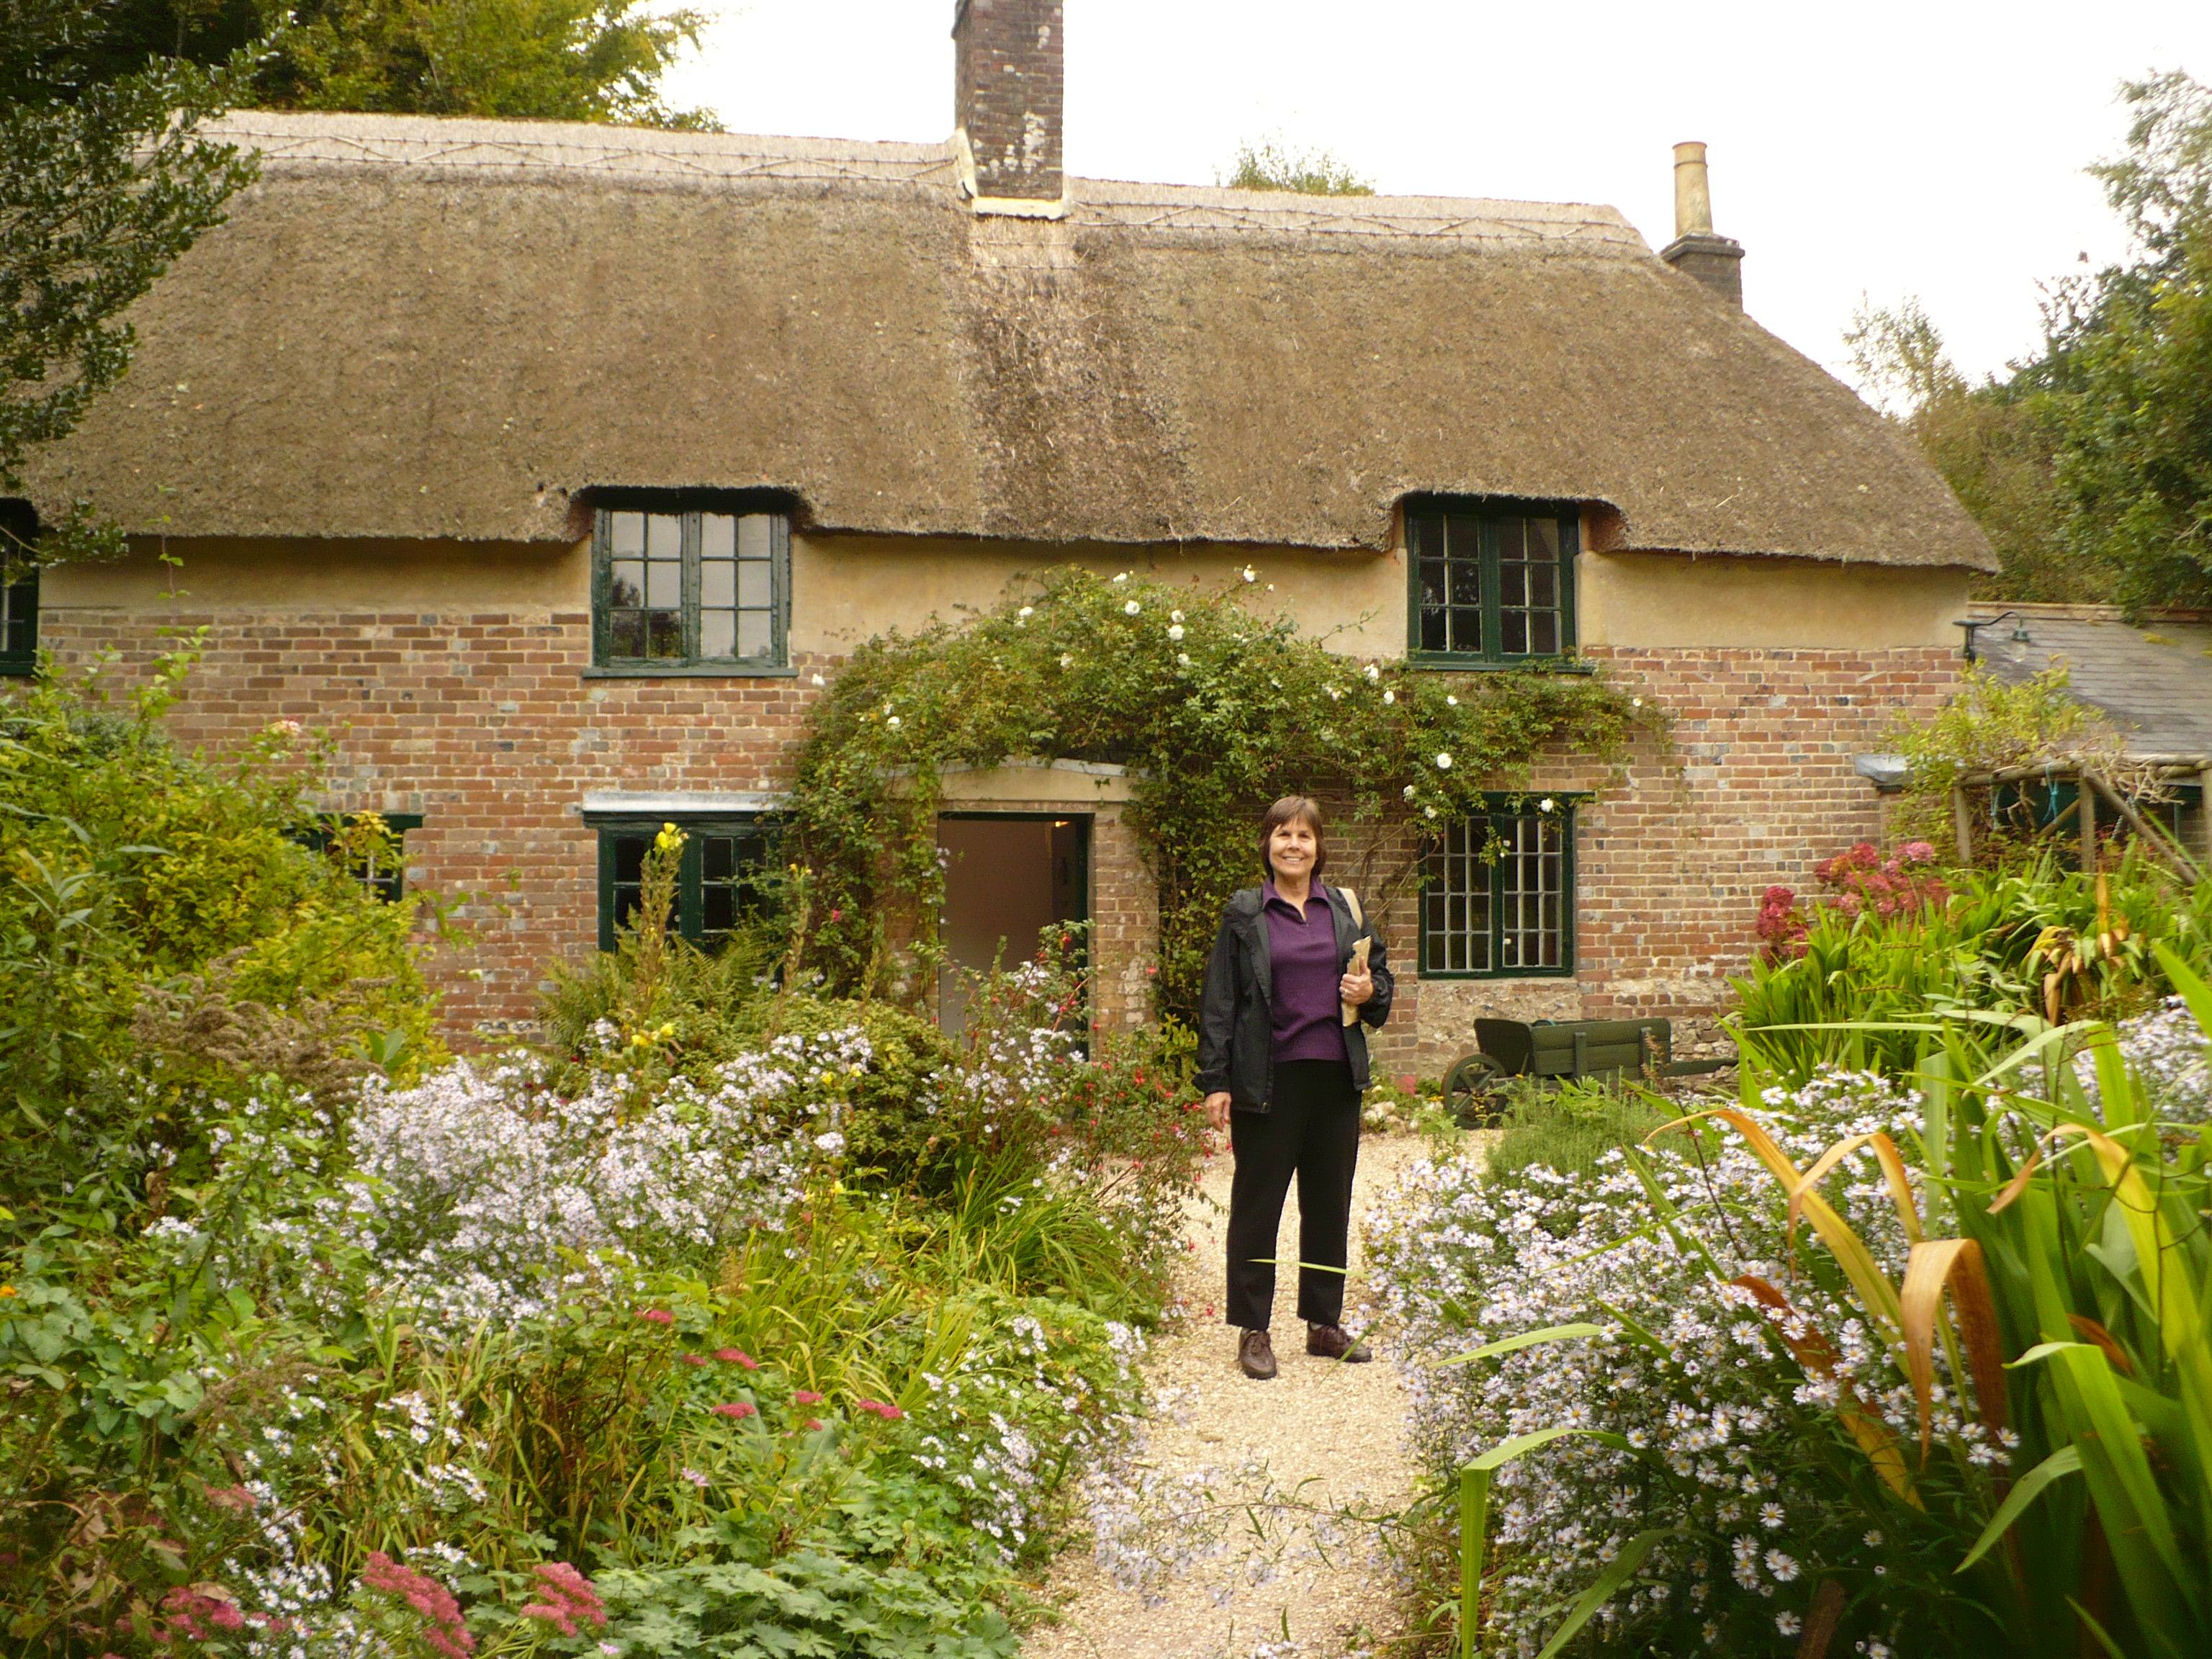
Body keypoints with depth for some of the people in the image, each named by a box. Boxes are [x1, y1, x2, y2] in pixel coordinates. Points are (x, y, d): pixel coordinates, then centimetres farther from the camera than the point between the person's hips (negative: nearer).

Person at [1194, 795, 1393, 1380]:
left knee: (1330, 1202, 11)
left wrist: (1371, 992, -4)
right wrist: (1215, 1083, -8)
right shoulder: (1244, 914, 0)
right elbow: (1219, 1002, -2)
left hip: (1336, 1076, 4)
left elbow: (1379, 972, 20)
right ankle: (1253, 1331, 12)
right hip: (1268, 1079, -4)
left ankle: (1324, 1323, 24)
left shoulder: (1344, 908, 9)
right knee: (1257, 1204, 3)